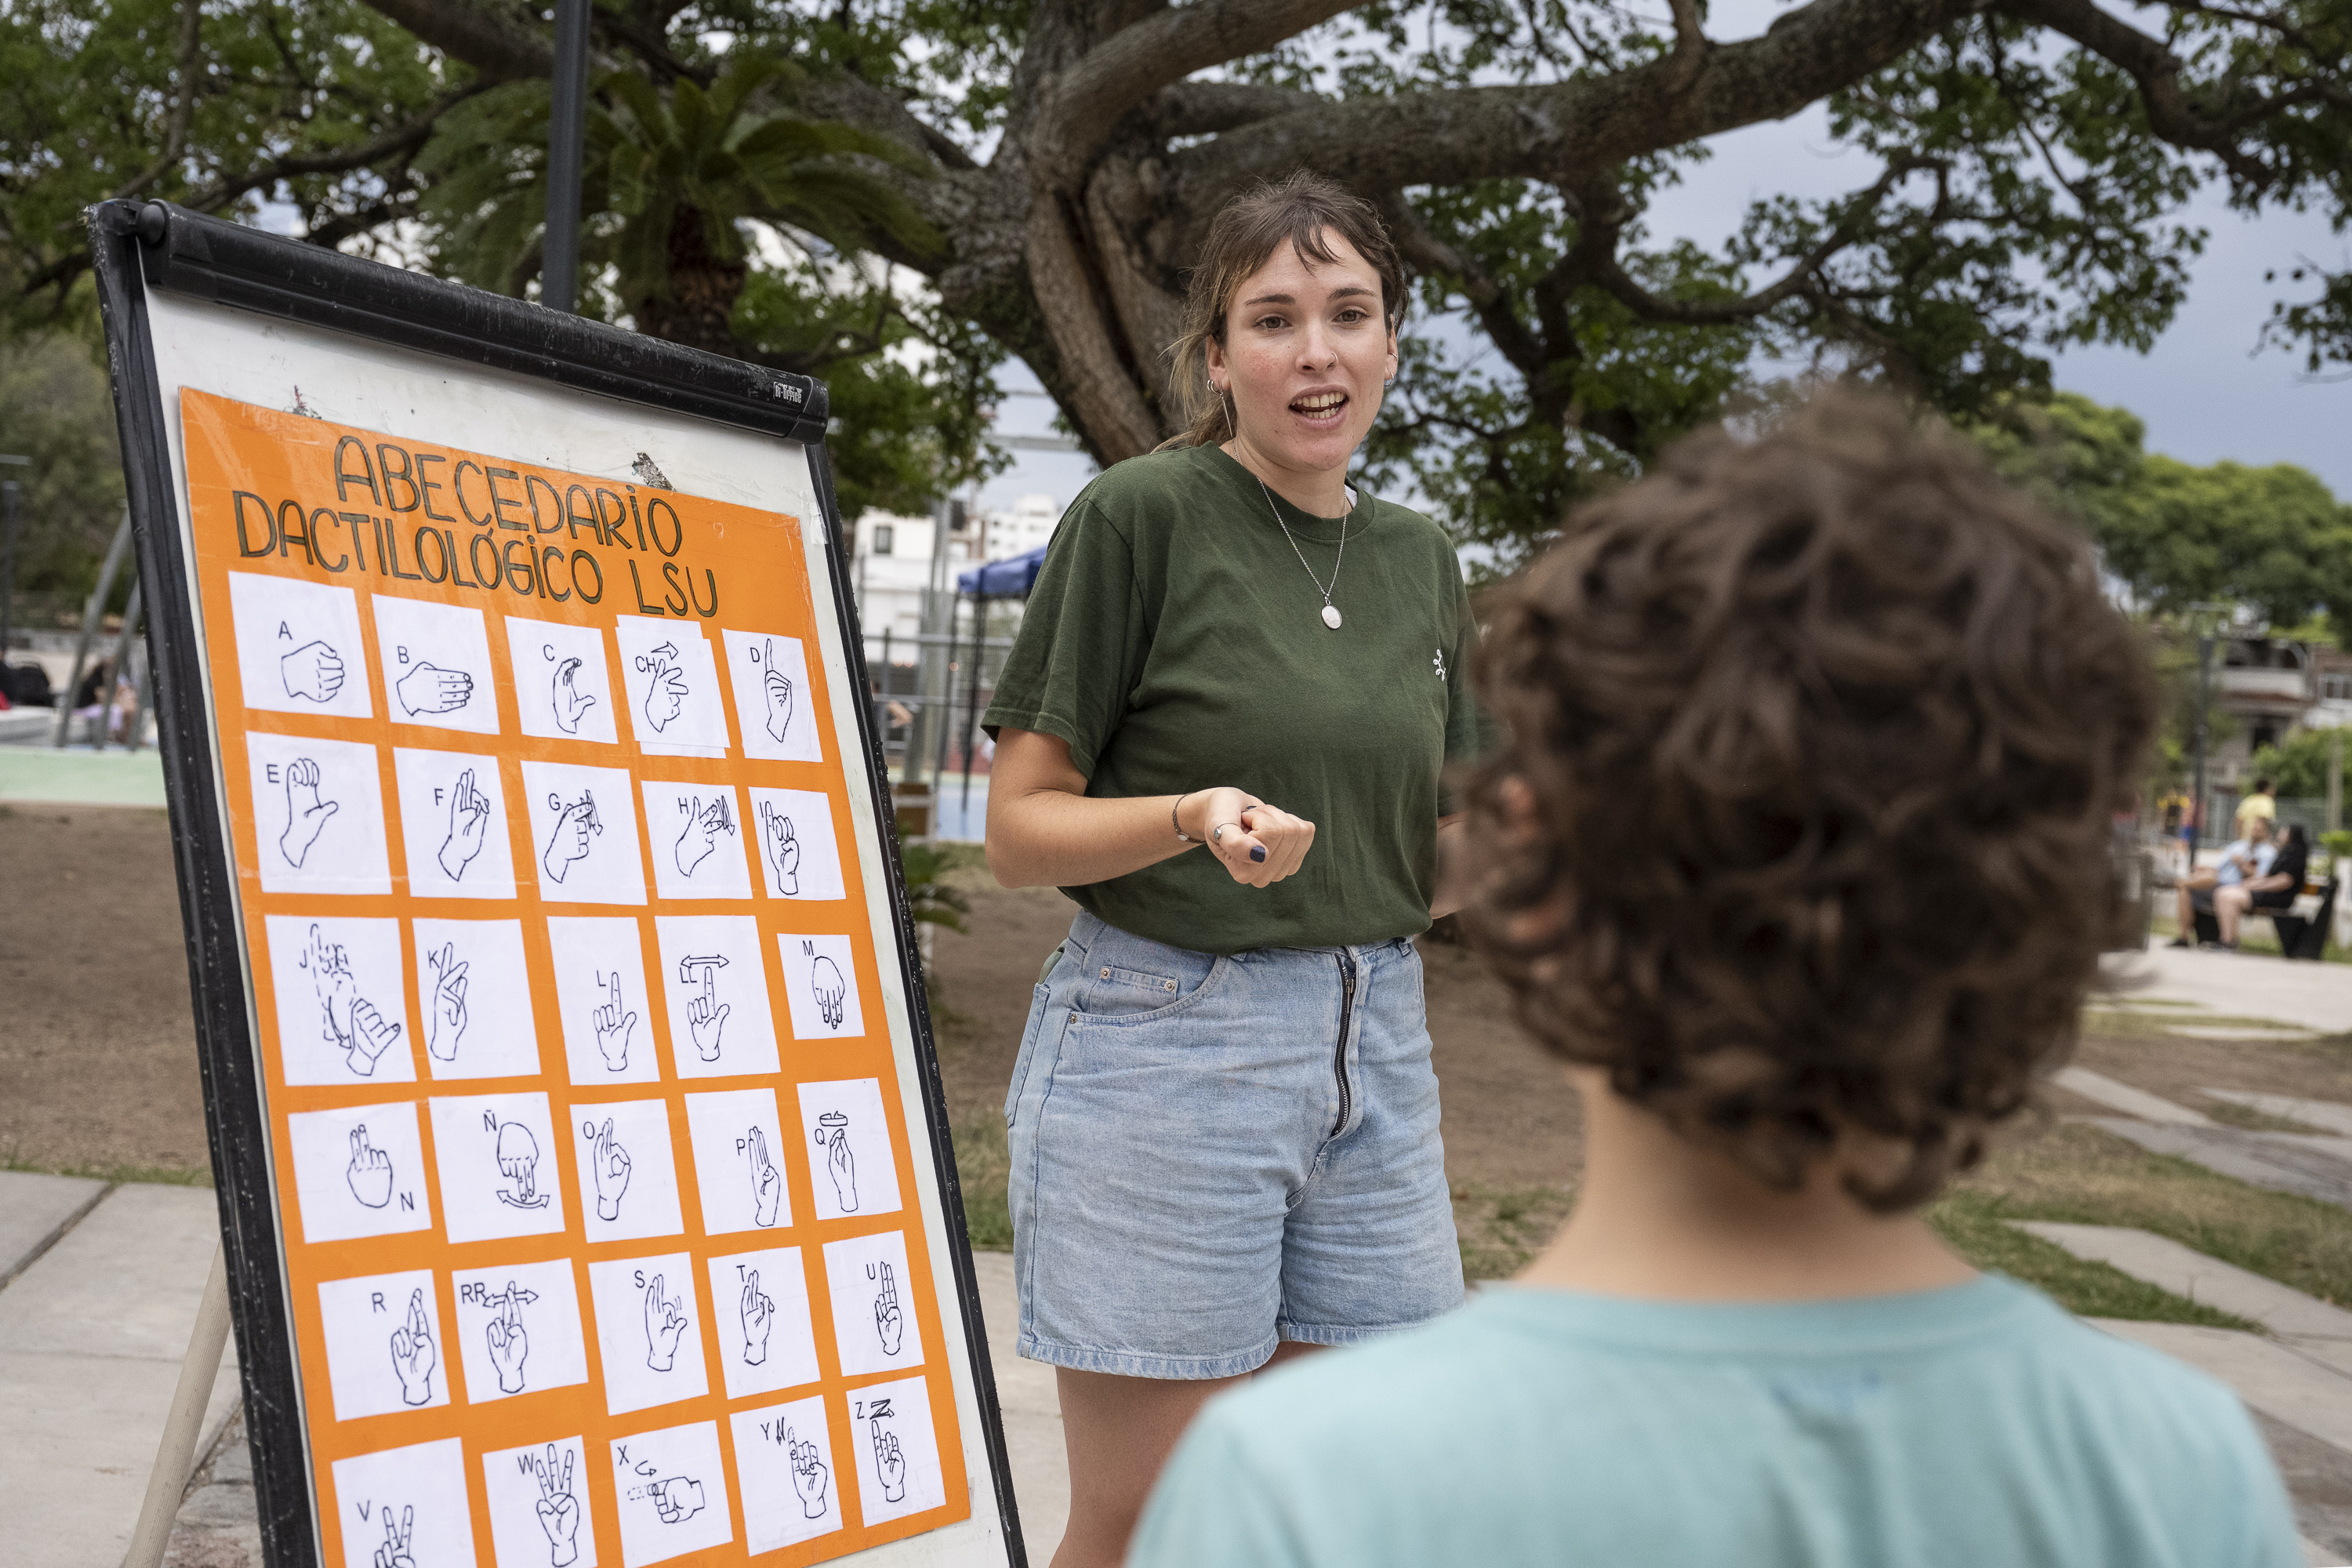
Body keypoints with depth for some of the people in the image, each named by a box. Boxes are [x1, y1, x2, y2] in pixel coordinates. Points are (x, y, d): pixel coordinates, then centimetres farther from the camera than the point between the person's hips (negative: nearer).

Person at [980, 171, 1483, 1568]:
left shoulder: (1421, 561, 11)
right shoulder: (1143, 516, -7)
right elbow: (1019, 829, -7)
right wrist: (1194, 820, -24)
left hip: (1375, 1048, 6)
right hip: (1163, 1035, -5)